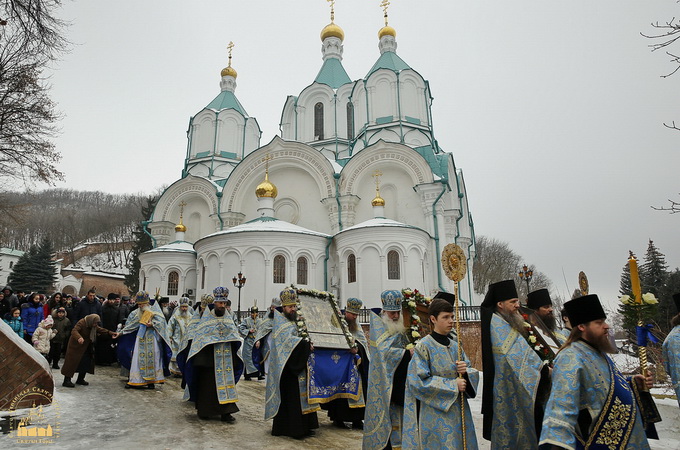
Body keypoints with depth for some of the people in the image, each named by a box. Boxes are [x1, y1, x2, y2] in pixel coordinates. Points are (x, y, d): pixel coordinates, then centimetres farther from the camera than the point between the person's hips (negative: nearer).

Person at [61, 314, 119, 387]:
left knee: (86, 363, 6)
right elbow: (74, 331, -34)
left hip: (85, 347, 8)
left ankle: (80, 379, 19)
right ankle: (67, 380, 2)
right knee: (72, 363, -6)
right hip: (76, 346, -8)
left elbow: (101, 330, 11)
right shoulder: (81, 323, -21)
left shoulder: (94, 326, 3)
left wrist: (111, 333, 1)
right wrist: (79, 338, -54)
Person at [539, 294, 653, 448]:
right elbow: (562, 406, -34)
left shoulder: (598, 353, 8)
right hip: (598, 442, -9)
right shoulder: (571, 357, -24)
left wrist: (633, 383, 6)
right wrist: (557, 444, -44)